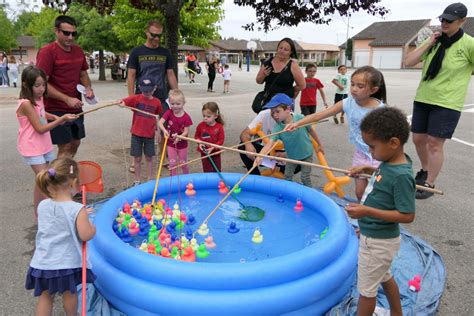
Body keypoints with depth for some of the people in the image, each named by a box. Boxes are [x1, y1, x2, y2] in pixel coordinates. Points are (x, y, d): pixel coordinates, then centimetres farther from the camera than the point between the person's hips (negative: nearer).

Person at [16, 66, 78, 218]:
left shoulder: (38, 98, 4)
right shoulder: (26, 104, -21)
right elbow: (40, 128, -22)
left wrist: (54, 117, 6)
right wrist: (62, 119, -25)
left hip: (44, 145, 8)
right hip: (32, 148, -8)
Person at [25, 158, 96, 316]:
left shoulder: (42, 205, -3)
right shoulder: (77, 209, -21)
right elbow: (85, 235, -21)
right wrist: (93, 227, 1)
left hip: (43, 262, 4)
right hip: (67, 262, -3)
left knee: (45, 296, 17)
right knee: (69, 293, 20)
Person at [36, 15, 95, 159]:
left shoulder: (78, 50, 7)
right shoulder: (47, 52, -14)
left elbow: (83, 74, 19)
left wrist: (88, 88, -2)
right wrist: (67, 99, -23)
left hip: (76, 108, 7)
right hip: (56, 110, -7)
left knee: (75, 143, 15)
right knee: (65, 147, -4)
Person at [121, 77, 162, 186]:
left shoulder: (157, 102, -2)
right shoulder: (136, 98, -7)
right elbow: (122, 103, -15)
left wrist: (158, 132, 10)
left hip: (149, 134, 1)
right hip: (136, 133, -1)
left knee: (149, 158, 11)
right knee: (137, 158, 7)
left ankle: (150, 180, 23)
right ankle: (137, 181, 21)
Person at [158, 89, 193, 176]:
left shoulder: (186, 117, -16)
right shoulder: (169, 113, -10)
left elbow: (186, 131, -17)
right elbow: (160, 122, -21)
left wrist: (179, 137, -35)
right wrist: (164, 130, -40)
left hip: (182, 143, -1)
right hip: (170, 143, 1)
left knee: (183, 163, 12)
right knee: (172, 163, 6)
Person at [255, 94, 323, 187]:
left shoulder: (300, 118, -25)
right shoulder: (277, 128, -23)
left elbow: (311, 131, -8)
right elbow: (270, 143, -35)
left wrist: (319, 144, 3)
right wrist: (260, 155, -53)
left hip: (306, 154, -2)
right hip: (291, 156, 2)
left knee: (305, 177, 7)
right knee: (287, 177, 12)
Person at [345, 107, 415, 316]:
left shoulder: (401, 176, -31)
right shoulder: (392, 161, -5)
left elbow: (407, 215, -29)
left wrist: (367, 211, -32)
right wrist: (367, 169, 3)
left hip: (377, 241, -9)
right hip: (379, 236, 9)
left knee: (367, 290, 11)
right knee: (384, 277, 30)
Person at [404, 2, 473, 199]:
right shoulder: (434, 41, 5)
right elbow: (408, 62, -1)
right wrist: (428, 44, -7)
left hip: (447, 104, -5)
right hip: (422, 99, 5)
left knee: (434, 143, -5)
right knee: (418, 139, 12)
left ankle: (429, 184, 8)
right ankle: (425, 171, 35)